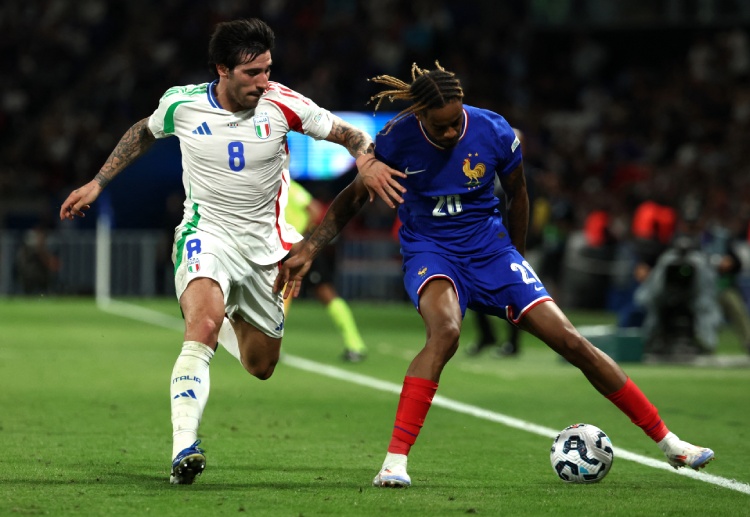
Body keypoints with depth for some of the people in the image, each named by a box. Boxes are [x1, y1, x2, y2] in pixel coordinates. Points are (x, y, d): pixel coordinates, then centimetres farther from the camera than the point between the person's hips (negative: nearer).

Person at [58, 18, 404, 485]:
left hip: (263, 245, 2)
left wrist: (368, 160, -24)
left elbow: (350, 134, -2)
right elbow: (144, 133, 14)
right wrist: (97, 184, 13)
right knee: (203, 327, -33)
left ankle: (229, 320, 48)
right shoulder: (181, 104, -8)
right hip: (207, 232, -2)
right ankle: (184, 448, -40)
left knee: (261, 367, 12)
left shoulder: (282, 105, -11)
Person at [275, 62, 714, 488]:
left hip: (489, 249, 2)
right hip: (429, 250, -2)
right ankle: (395, 460, -35)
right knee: (445, 330, -36)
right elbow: (354, 197, -1)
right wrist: (308, 251, -8)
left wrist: (513, 262, 14)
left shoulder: (494, 133, -13)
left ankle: (668, 442, 5)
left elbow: (517, 195, 5)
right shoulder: (397, 139, -16)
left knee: (569, 340, -6)